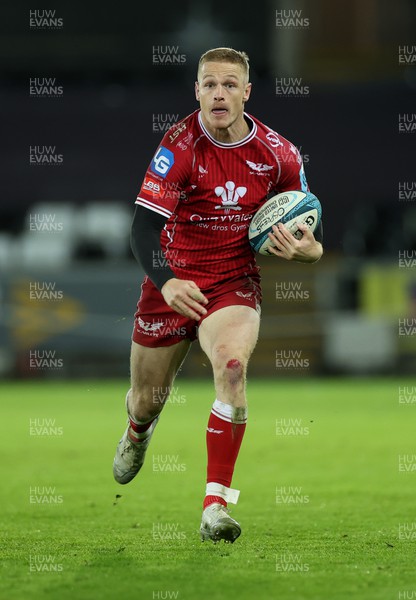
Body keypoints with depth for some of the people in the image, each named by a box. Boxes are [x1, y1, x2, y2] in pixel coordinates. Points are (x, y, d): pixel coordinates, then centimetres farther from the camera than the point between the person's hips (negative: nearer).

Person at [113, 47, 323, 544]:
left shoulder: (279, 155, -7)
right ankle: (137, 433, 56)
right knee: (147, 400, 13)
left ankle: (216, 506, -29)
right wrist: (166, 281, -40)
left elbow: (303, 232, 9)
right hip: (172, 285, 0)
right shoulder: (180, 144, -16)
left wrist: (308, 249, -16)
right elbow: (143, 226, -23)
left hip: (235, 285, 0)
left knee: (232, 366, -30)